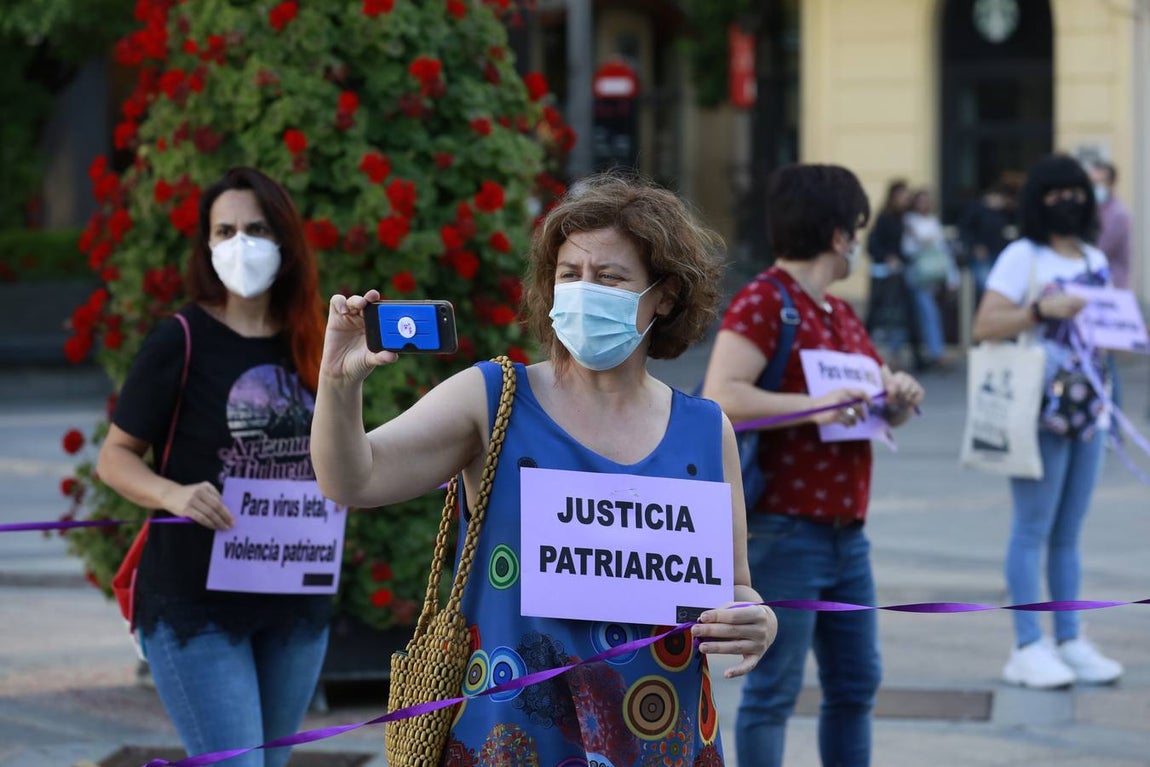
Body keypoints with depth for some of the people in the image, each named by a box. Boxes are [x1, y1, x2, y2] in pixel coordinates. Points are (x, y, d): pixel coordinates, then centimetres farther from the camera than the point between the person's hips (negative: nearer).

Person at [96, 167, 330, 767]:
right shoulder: (181, 343, -9)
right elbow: (115, 457, -7)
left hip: (296, 602, 6)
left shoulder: (308, 346, 6)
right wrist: (174, 494, -26)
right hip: (195, 599, -6)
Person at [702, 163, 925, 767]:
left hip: (847, 532, 9)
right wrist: (814, 407, -29)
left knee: (855, 684, 14)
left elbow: (883, 408, 24)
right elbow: (719, 397, -24)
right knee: (772, 692, -3)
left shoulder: (840, 314, 18)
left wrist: (899, 400, 1)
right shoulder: (763, 302, -11)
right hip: (783, 531, -9)